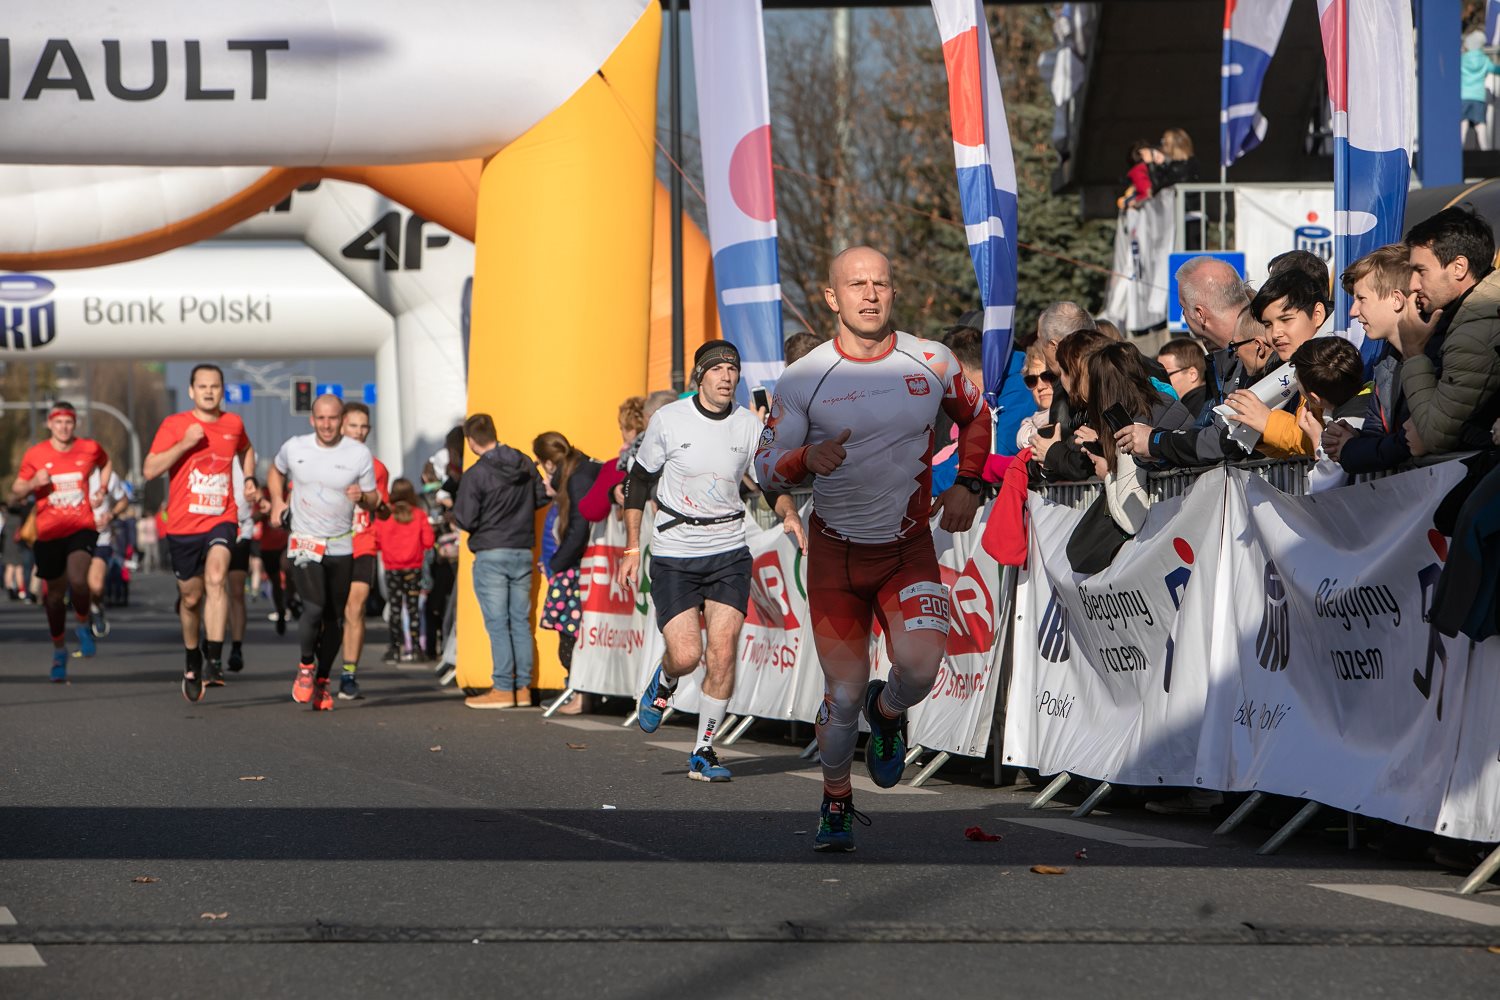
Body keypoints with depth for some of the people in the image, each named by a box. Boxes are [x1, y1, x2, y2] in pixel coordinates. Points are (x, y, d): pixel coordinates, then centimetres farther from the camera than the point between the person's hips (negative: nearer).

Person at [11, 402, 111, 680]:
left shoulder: (89, 448, 1)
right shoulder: (35, 454, -2)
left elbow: (106, 464, 25)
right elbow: (15, 493, 3)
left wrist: (101, 490, 8)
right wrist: (33, 483, -18)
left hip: (81, 528, -1)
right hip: (49, 534, 1)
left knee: (77, 580, -27)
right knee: (55, 595, 9)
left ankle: (83, 625, 3)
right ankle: (59, 651, 29)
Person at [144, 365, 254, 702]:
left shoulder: (233, 424, 6)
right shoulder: (174, 425, -3)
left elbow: (245, 451, 31)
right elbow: (149, 470, -12)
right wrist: (185, 443, -21)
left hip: (222, 519, 0)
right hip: (183, 523, 0)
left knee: (216, 577, -26)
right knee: (191, 597, 10)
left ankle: (214, 660, -30)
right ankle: (192, 661, 35)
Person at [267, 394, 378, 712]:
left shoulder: (360, 455, -3)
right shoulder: (294, 448, -1)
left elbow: (374, 501, 4)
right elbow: (276, 472, 21)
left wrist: (362, 497, -18)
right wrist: (277, 501, 5)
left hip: (341, 546, 1)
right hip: (304, 542, -1)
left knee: (335, 619, 6)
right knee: (314, 608, -20)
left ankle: (322, 680, 23)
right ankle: (305, 665, 4)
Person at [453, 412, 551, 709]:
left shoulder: (475, 475, -14)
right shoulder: (525, 464, 4)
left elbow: (465, 520, -15)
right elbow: (543, 496, 12)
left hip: (491, 554, -5)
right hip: (523, 552, 5)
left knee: (497, 623, -3)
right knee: (521, 621, 9)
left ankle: (503, 689, -5)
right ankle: (523, 687, 10)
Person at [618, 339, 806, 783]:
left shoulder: (749, 425, 0)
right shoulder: (668, 420, -5)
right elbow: (639, 480, 4)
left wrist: (789, 514, -16)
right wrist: (631, 549, 1)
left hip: (729, 552, 2)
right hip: (673, 555, -2)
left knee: (723, 654, -7)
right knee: (686, 654, -12)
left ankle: (703, 751, 6)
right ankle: (662, 682, 26)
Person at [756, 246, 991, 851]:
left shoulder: (932, 364, -3)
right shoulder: (804, 380, -8)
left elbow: (975, 416, 17)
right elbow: (765, 470, -4)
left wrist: (966, 486, 5)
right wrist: (807, 460, -25)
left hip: (910, 550, 1)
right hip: (836, 551, -1)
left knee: (920, 666, -22)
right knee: (844, 691, -1)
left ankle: (887, 712, 15)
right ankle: (836, 801, 25)